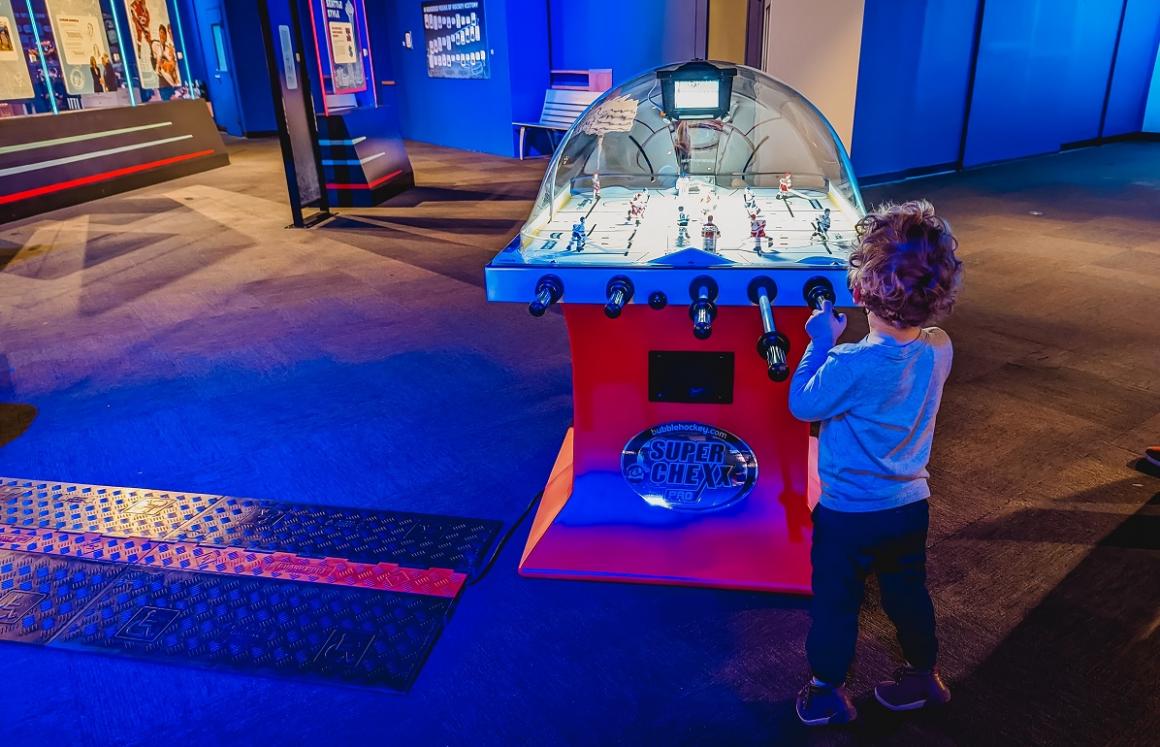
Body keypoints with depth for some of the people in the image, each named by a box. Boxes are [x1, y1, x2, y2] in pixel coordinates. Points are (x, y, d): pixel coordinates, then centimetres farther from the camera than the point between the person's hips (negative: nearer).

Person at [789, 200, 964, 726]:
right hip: (910, 505, 6)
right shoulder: (940, 349, -11)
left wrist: (822, 342, -8)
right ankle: (924, 675, 46)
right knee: (908, 593, 26)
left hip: (849, 513, -5)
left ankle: (828, 692, 33)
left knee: (835, 602, 15)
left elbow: (803, 405, -14)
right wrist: (839, 345, 0)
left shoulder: (852, 365, -31)